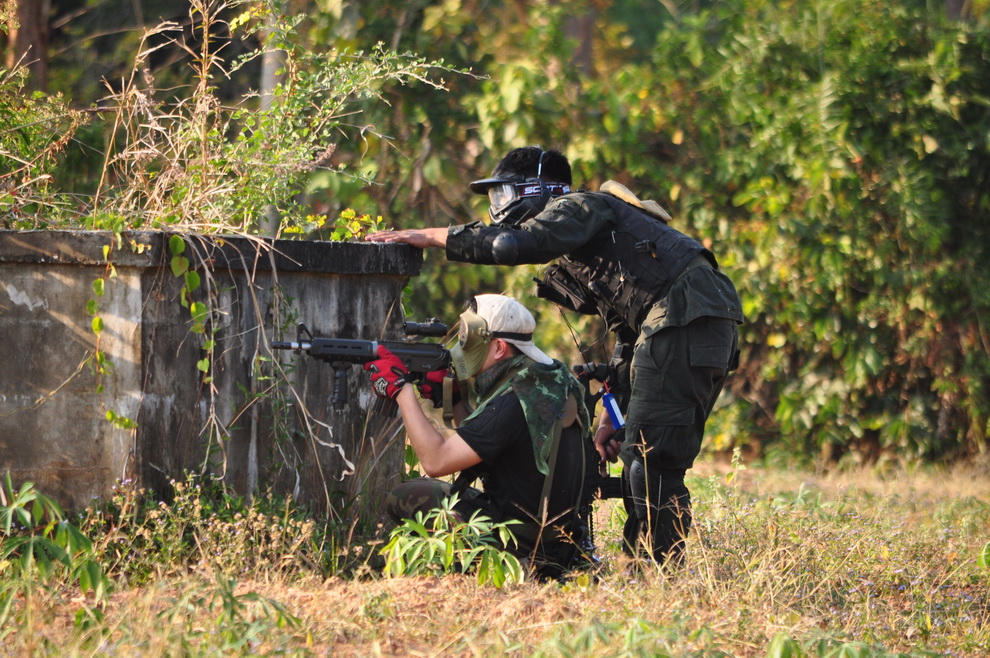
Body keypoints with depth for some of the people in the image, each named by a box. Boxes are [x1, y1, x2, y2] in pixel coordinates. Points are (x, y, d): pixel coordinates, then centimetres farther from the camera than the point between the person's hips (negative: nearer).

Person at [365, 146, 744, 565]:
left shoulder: (575, 207, 2)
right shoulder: (574, 261, 31)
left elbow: (517, 244, -19)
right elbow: (629, 333, 30)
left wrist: (433, 237, -11)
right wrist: (611, 415, 23)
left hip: (685, 323, -10)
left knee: (649, 457, -12)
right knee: (643, 456, 14)